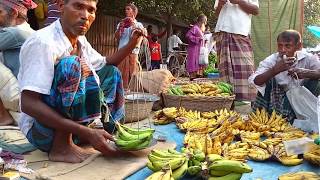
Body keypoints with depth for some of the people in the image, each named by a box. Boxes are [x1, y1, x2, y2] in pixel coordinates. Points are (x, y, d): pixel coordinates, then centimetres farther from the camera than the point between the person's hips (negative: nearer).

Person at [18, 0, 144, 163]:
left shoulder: (81, 41, 2)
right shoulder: (43, 41, -22)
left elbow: (105, 64, 20)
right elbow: (28, 104, -29)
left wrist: (132, 44, 2)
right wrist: (86, 132, -33)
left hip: (72, 120, 9)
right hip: (40, 128, -8)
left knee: (111, 72, 13)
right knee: (71, 65, -30)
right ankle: (61, 146, -21)